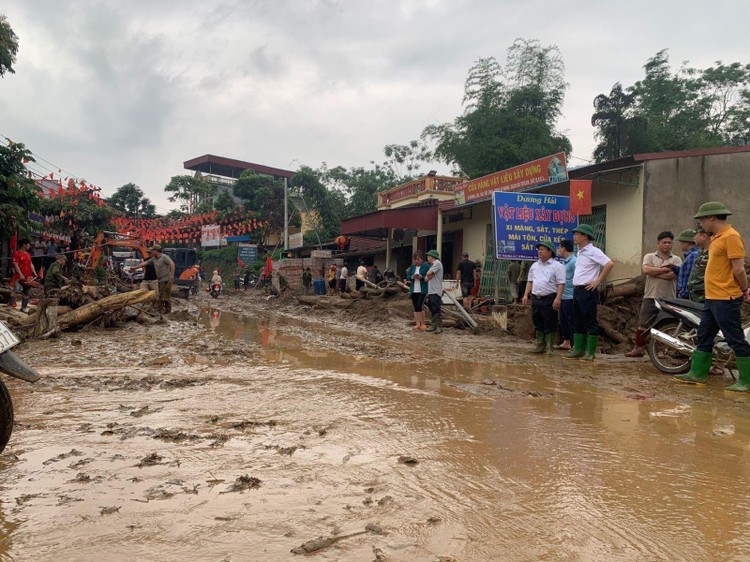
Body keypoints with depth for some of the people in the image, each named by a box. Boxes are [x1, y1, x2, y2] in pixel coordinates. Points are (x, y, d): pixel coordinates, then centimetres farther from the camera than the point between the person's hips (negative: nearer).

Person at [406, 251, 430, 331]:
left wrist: (422, 277, -23)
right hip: (414, 290, 6)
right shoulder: (412, 267, 11)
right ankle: (417, 324, 14)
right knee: (415, 308, 8)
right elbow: (407, 276, 9)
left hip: (422, 290, -5)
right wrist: (412, 277, -11)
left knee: (419, 306, -12)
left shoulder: (426, 266, -4)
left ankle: (423, 323, -2)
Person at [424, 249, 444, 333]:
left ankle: (439, 326, -5)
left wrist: (428, 276, 1)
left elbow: (429, 273, -20)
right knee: (432, 310, 12)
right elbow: (426, 278, 17)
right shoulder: (432, 265, 21)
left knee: (436, 310, -9)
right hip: (430, 291, 10)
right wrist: (428, 277, -5)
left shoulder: (437, 263, -9)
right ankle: (433, 325, 18)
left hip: (436, 291, -10)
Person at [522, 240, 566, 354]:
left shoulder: (557, 266, -5)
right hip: (536, 298, 6)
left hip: (549, 299, -6)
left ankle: (549, 348, 5)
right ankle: (540, 346, 20)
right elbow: (530, 281, 19)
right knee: (538, 323, 11)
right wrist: (526, 295, 10)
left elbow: (561, 283, -11)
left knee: (550, 325, -2)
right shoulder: (534, 266, 16)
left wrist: (558, 298, -20)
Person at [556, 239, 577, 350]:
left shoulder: (573, 261, -14)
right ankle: (566, 343, 26)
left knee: (571, 321, -4)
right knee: (563, 321, 16)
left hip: (569, 297, -10)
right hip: (563, 297, 10)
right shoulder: (564, 261, 15)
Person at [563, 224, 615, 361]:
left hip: (588, 292, -9)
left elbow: (610, 264, -22)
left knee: (590, 322, -3)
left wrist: (598, 281, -19)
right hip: (577, 291, 9)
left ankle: (591, 353, 1)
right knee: (577, 322, 12)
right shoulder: (580, 252, 15)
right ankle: (578, 350, 20)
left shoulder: (593, 251, -12)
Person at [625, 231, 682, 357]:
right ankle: (638, 349, 6)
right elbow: (645, 270, -11)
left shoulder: (676, 260, 7)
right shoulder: (649, 257, 9)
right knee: (643, 325, 0)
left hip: (669, 299, 0)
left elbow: (673, 275, -11)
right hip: (651, 297, 0)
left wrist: (654, 272, -9)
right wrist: (665, 269, -9)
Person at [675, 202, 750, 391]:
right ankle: (697, 374, 22)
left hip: (726, 299, -10)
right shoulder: (717, 238, 16)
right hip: (712, 298, 10)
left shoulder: (731, 236, -14)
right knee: (704, 337, 14)